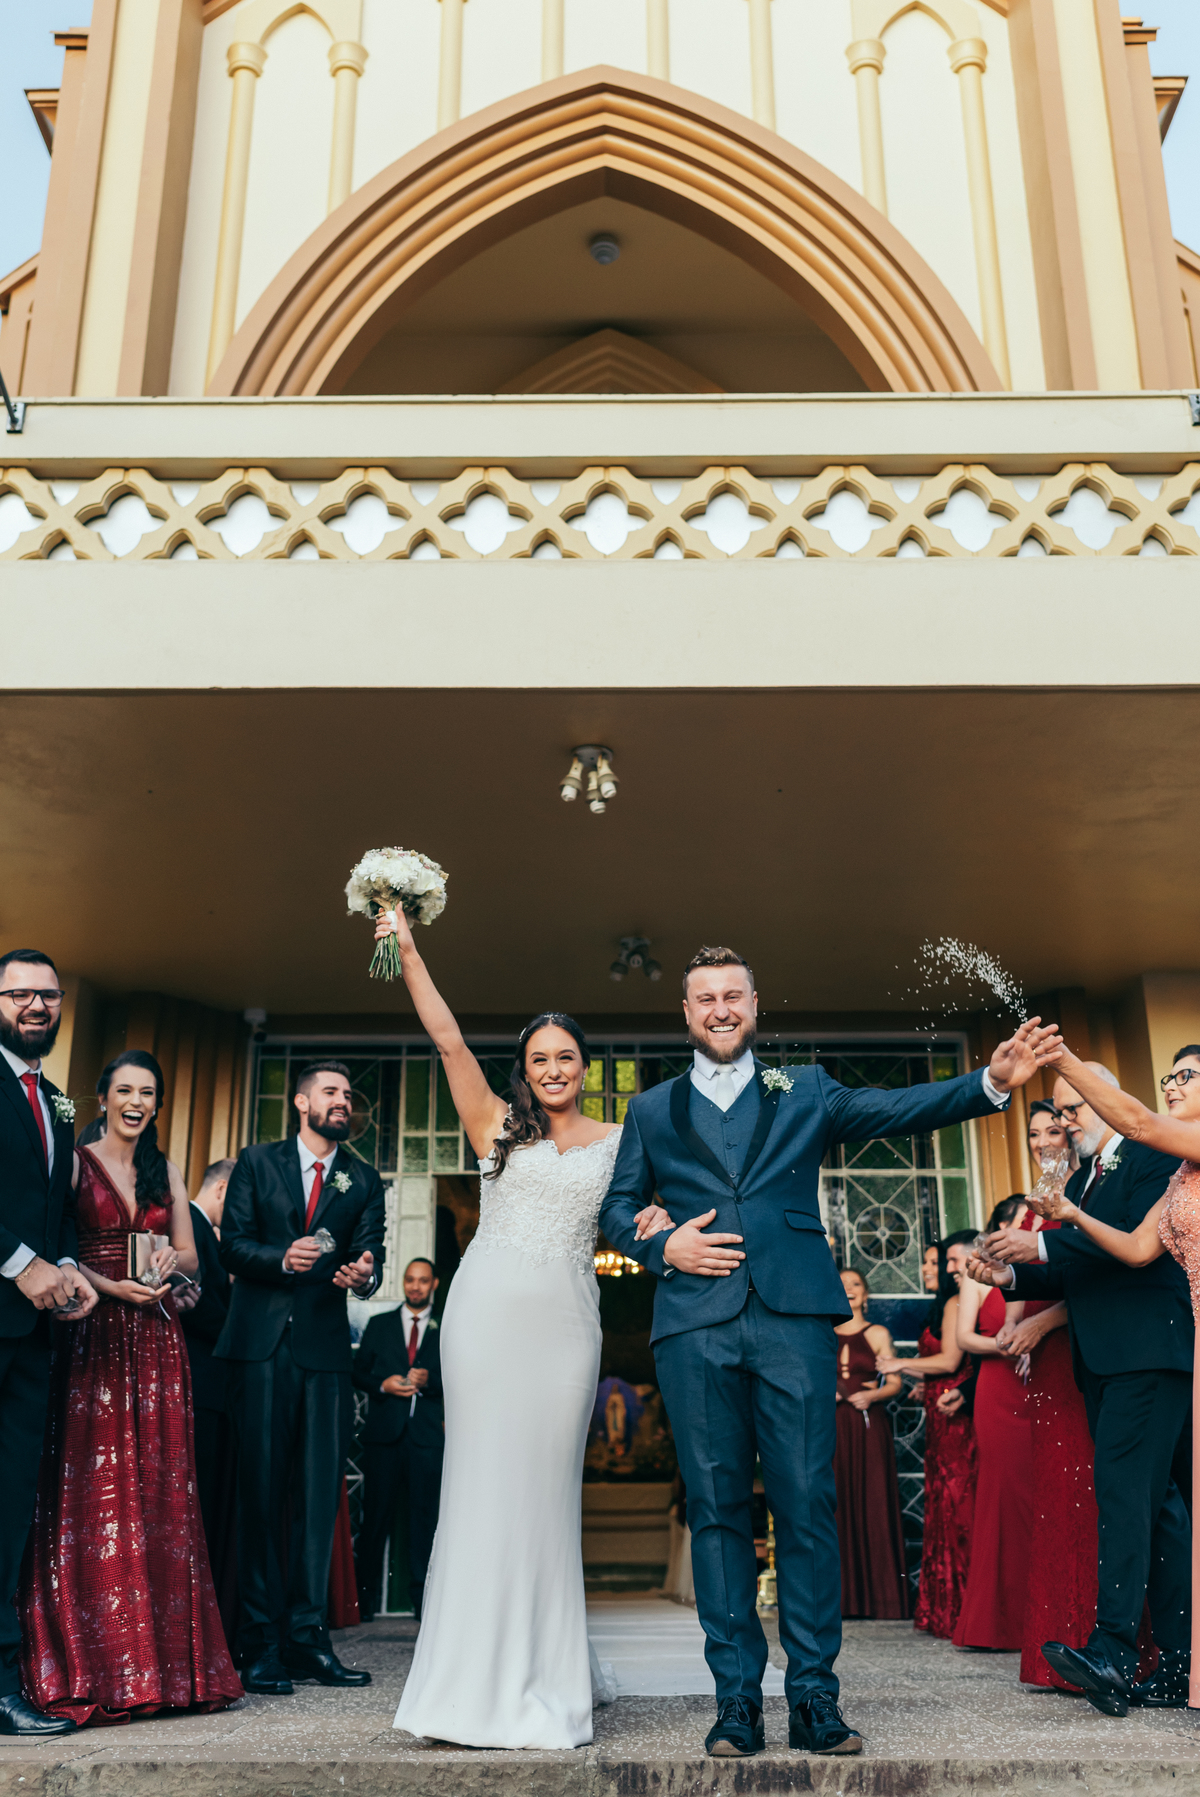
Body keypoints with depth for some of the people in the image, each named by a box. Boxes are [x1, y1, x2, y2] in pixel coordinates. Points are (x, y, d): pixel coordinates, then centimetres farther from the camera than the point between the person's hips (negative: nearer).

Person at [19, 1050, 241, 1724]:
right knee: (93, 1489, -5)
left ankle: (165, 1660, 10)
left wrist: (170, 1259, -5)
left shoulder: (165, 1170, 16)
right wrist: (110, 1286, -17)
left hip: (157, 1339, 4)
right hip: (93, 1337, -4)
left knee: (160, 1488, 3)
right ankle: (93, 1668, 2)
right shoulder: (76, 1162, 2)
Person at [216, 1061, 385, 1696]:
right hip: (262, 1345, -2)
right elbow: (232, 1244, 0)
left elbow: (370, 1251, 2)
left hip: (326, 1347, 2)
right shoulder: (257, 1162, 8)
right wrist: (280, 1257, -18)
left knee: (319, 1494, 2)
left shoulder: (363, 1180, 13)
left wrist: (365, 1273, -21)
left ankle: (307, 1637, 10)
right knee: (262, 1489, -1)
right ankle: (261, 1643, 6)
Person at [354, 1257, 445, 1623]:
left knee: (425, 1517, 1)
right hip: (384, 1432, 0)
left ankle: (421, 1598, 9)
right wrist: (383, 1384, -7)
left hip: (428, 1434, 0)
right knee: (376, 1516, 0)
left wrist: (429, 1380, -11)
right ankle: (365, 1598, 10)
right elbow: (358, 1372, 11)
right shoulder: (379, 1325, 14)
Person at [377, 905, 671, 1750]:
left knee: (545, 1487, 3)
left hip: (565, 1317, 1)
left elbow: (640, 1212, 18)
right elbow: (448, 1039, 1)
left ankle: (543, 1685, 13)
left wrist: (658, 1221, -5)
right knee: (485, 1481, 0)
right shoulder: (498, 1126, 8)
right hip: (488, 1308, -1)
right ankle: (482, 1680, 9)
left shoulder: (617, 1141, 12)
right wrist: (408, 951, -4)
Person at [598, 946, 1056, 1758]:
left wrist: (993, 1081, -8)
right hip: (697, 1325, 1)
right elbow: (616, 1208, 17)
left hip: (794, 1317, -1)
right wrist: (661, 1249, -3)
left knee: (807, 1503, -2)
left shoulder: (804, 1092, 15)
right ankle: (738, 1695, 12)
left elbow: (899, 1110, 5)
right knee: (717, 1509, 4)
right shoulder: (652, 1110, 17)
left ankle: (814, 1696, 7)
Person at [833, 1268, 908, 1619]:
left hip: (869, 1427, -1)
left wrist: (873, 1395, -13)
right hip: (833, 1427, 1)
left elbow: (895, 1383, 4)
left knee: (873, 1504, -6)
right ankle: (842, 1597, 1)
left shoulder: (878, 1334, 8)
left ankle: (878, 1596, -1)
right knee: (836, 1505, -3)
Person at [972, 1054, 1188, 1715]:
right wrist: (1010, 1275, 2)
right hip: (1103, 1360, 9)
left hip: (1148, 1351, -9)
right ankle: (1179, 1656, 14)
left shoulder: (1152, 1157, -4)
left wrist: (1043, 1246, -21)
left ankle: (1111, 1650, -21)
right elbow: (1074, 1274, 19)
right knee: (1154, 1498, 10)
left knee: (1123, 1486, -17)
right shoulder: (1082, 1180, 22)